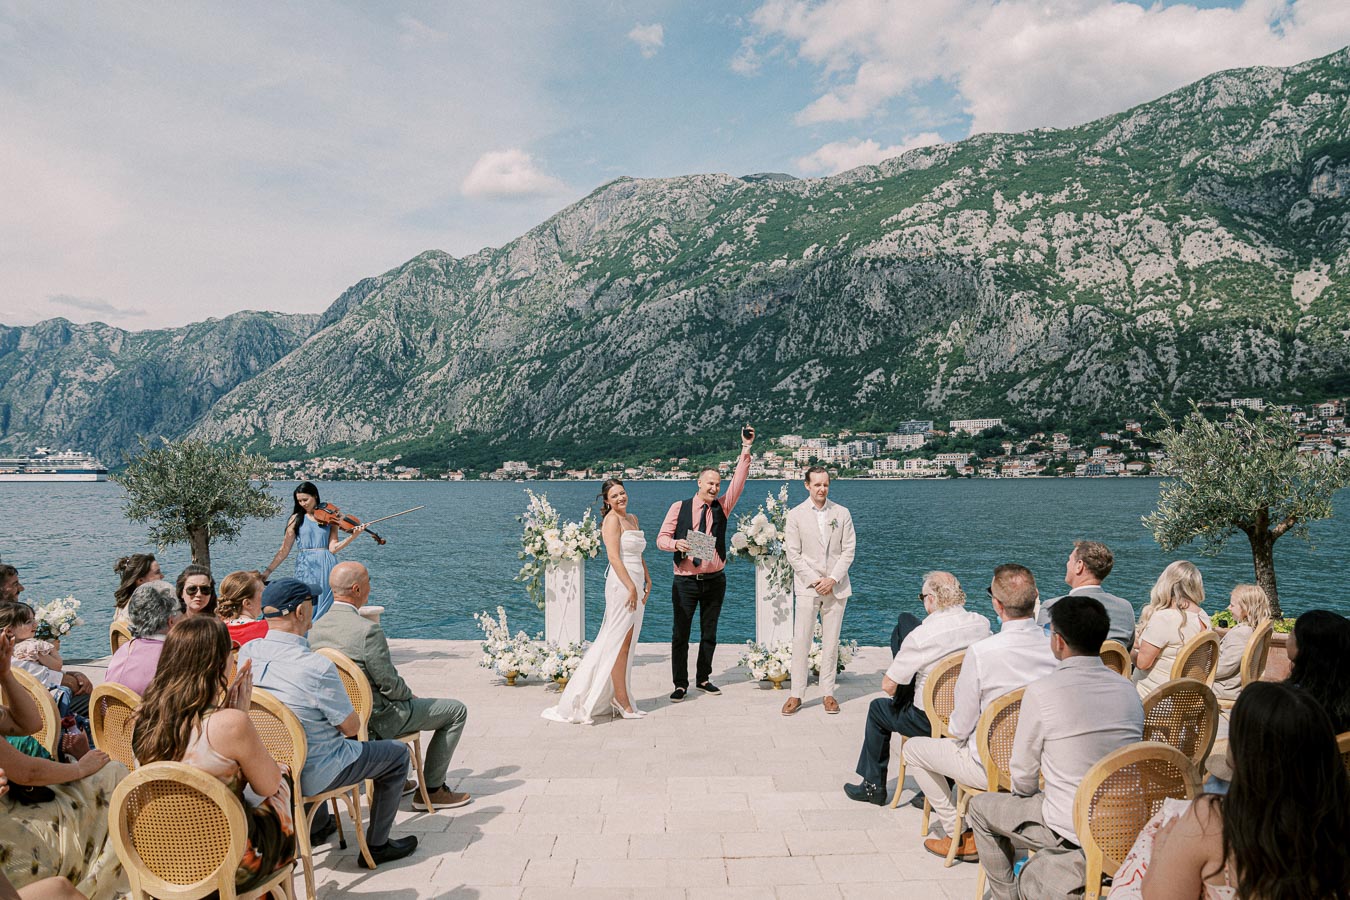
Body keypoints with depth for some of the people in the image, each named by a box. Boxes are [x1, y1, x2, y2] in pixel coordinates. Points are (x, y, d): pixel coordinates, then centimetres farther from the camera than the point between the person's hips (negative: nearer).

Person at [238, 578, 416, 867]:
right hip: (312, 776, -7)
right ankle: (377, 846, 20)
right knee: (398, 753, 11)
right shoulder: (317, 667, -29)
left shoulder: (246, 652, -9)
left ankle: (317, 827, 50)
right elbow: (351, 726, -17)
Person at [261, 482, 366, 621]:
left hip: (326, 568, 0)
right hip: (305, 568, 0)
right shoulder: (296, 519, 8)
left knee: (325, 610, -3)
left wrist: (353, 536, -17)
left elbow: (333, 548, -3)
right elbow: (284, 550, 8)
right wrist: (268, 571, 2)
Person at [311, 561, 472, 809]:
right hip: (375, 722, -8)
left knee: (402, 702, 37)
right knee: (456, 711, 6)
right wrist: (410, 695, 1)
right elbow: (390, 684, -21)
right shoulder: (368, 630, -28)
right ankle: (432, 790, 13)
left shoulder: (315, 628, -2)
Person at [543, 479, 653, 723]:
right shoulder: (612, 520, -9)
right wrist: (631, 587, -21)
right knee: (620, 643, -4)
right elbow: (614, 557, -17)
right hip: (622, 584, -9)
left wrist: (647, 580, 15)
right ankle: (622, 701, 2)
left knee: (626, 644, 11)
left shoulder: (632, 518, 18)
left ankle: (618, 698, 18)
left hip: (635, 584, 9)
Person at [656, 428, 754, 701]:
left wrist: (746, 448, -14)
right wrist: (676, 543, -23)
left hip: (715, 580, 3)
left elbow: (739, 480, -5)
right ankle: (680, 684, 11)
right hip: (685, 580, -3)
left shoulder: (722, 507, 5)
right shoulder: (679, 507, 0)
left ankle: (703, 678, 27)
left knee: (709, 633, 12)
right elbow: (661, 538, -1)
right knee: (680, 634, 0)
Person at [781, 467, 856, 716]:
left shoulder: (842, 513, 6)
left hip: (836, 587, 2)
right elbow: (793, 554, -1)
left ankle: (828, 693, 15)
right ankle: (796, 695, 4)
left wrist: (832, 579, -9)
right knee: (800, 641, -4)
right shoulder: (796, 515, 1)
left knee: (831, 642, 6)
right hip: (808, 586, -1)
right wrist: (814, 581, -10)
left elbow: (848, 550, 3)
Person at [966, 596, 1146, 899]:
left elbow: (1023, 778, -8)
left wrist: (1031, 793, 16)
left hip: (1072, 832, -6)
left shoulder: (1041, 692, -18)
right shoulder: (1128, 689, 0)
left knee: (981, 806, 20)